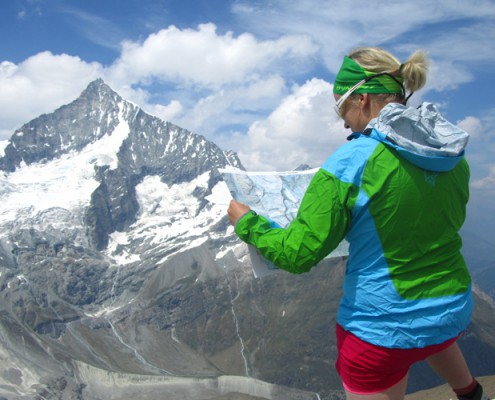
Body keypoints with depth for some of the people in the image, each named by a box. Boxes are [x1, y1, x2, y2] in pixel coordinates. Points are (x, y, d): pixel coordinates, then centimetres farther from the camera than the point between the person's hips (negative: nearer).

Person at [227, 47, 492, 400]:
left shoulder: (351, 163, -22)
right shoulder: (453, 156, -4)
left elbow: (298, 254, -20)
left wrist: (246, 222, -5)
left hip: (384, 326, -7)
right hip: (454, 310, 7)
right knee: (436, 333, 41)